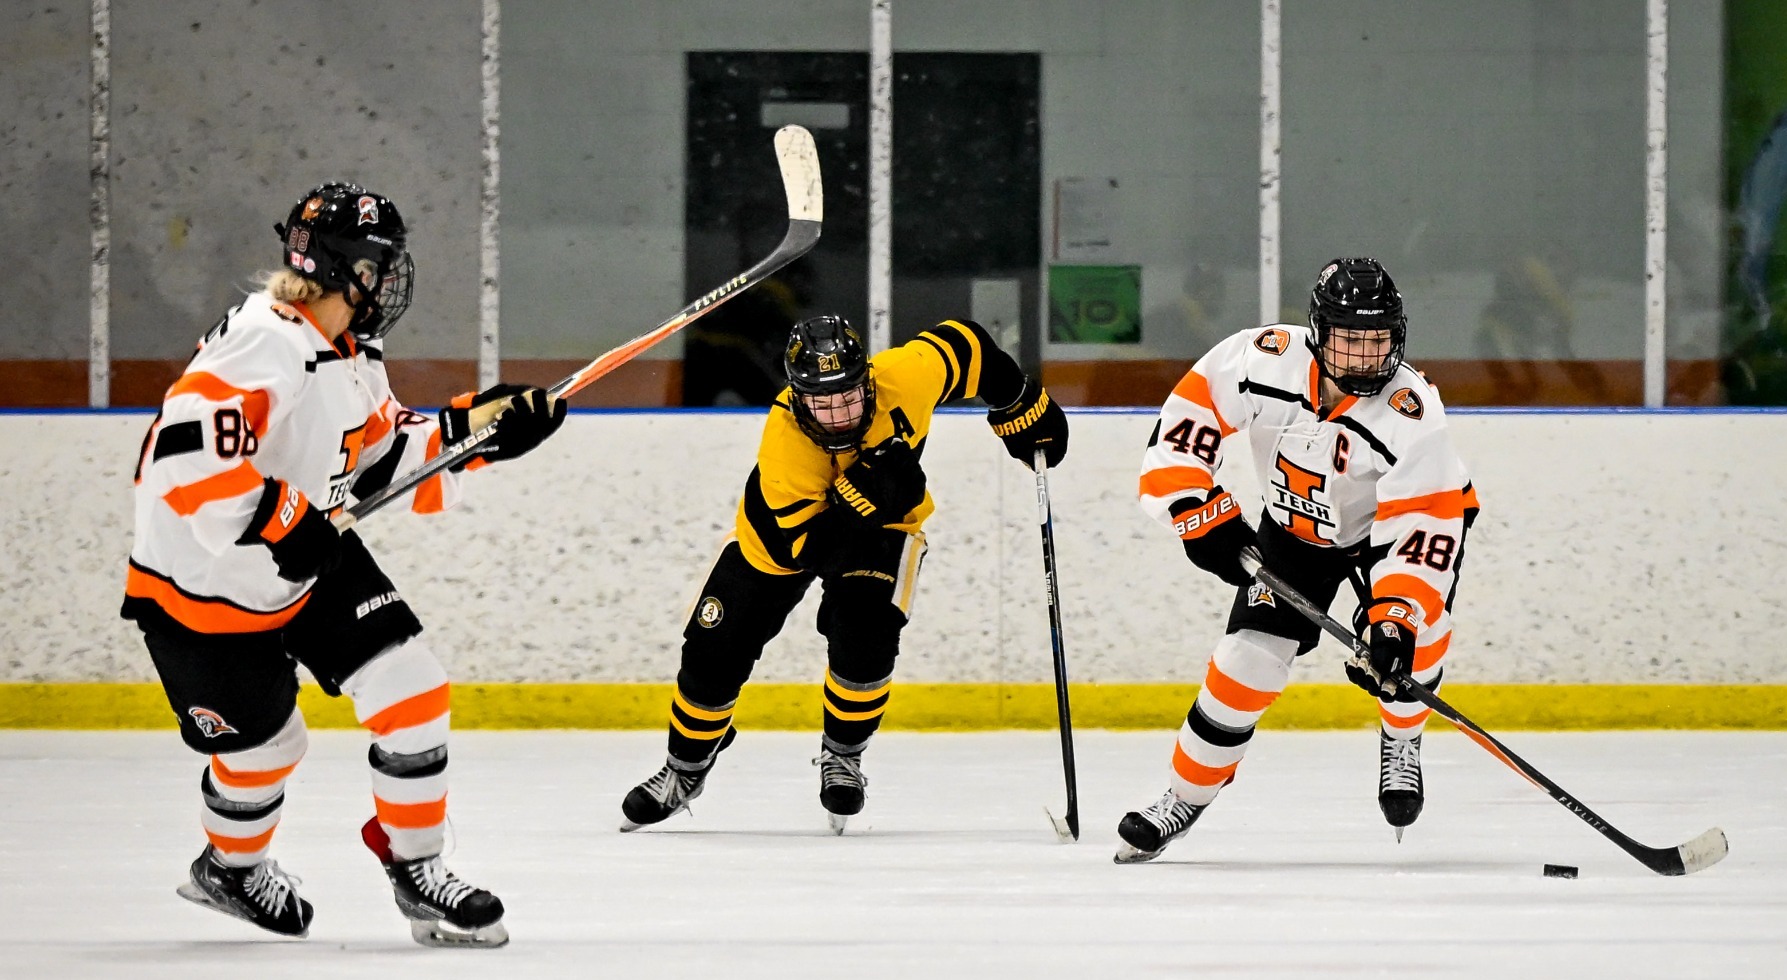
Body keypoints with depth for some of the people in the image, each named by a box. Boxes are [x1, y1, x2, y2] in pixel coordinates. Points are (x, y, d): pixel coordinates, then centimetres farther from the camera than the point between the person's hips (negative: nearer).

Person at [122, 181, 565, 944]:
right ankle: (229, 867, 39)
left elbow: (386, 452, 13)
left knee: (412, 694, -4)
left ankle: (416, 871, 10)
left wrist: (476, 428, 2)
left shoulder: (349, 355, 2)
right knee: (263, 742, 7)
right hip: (202, 586, -8)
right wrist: (280, 523, -35)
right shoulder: (258, 345, -29)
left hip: (311, 562, 8)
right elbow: (183, 453, -38)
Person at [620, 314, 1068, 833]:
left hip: (882, 524, 1)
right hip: (783, 528, -1)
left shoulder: (906, 377, -33)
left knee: (863, 640, -23)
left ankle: (843, 753, 5)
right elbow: (801, 545, -36)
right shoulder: (785, 439, -38)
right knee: (714, 652, 0)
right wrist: (864, 494, -49)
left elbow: (965, 346, -11)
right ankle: (685, 770, 26)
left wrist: (1028, 413, 0)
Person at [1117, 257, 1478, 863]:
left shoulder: (1412, 415, -35)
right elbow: (1186, 418, -18)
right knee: (1252, 654, -10)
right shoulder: (1261, 360, -29)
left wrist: (1396, 617, -47)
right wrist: (1202, 516, -25)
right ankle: (1186, 794, 9)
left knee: (1416, 617, -29)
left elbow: (1422, 528, -36)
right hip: (1294, 528, 2)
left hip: (1385, 527, -2)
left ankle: (1400, 739, 0)